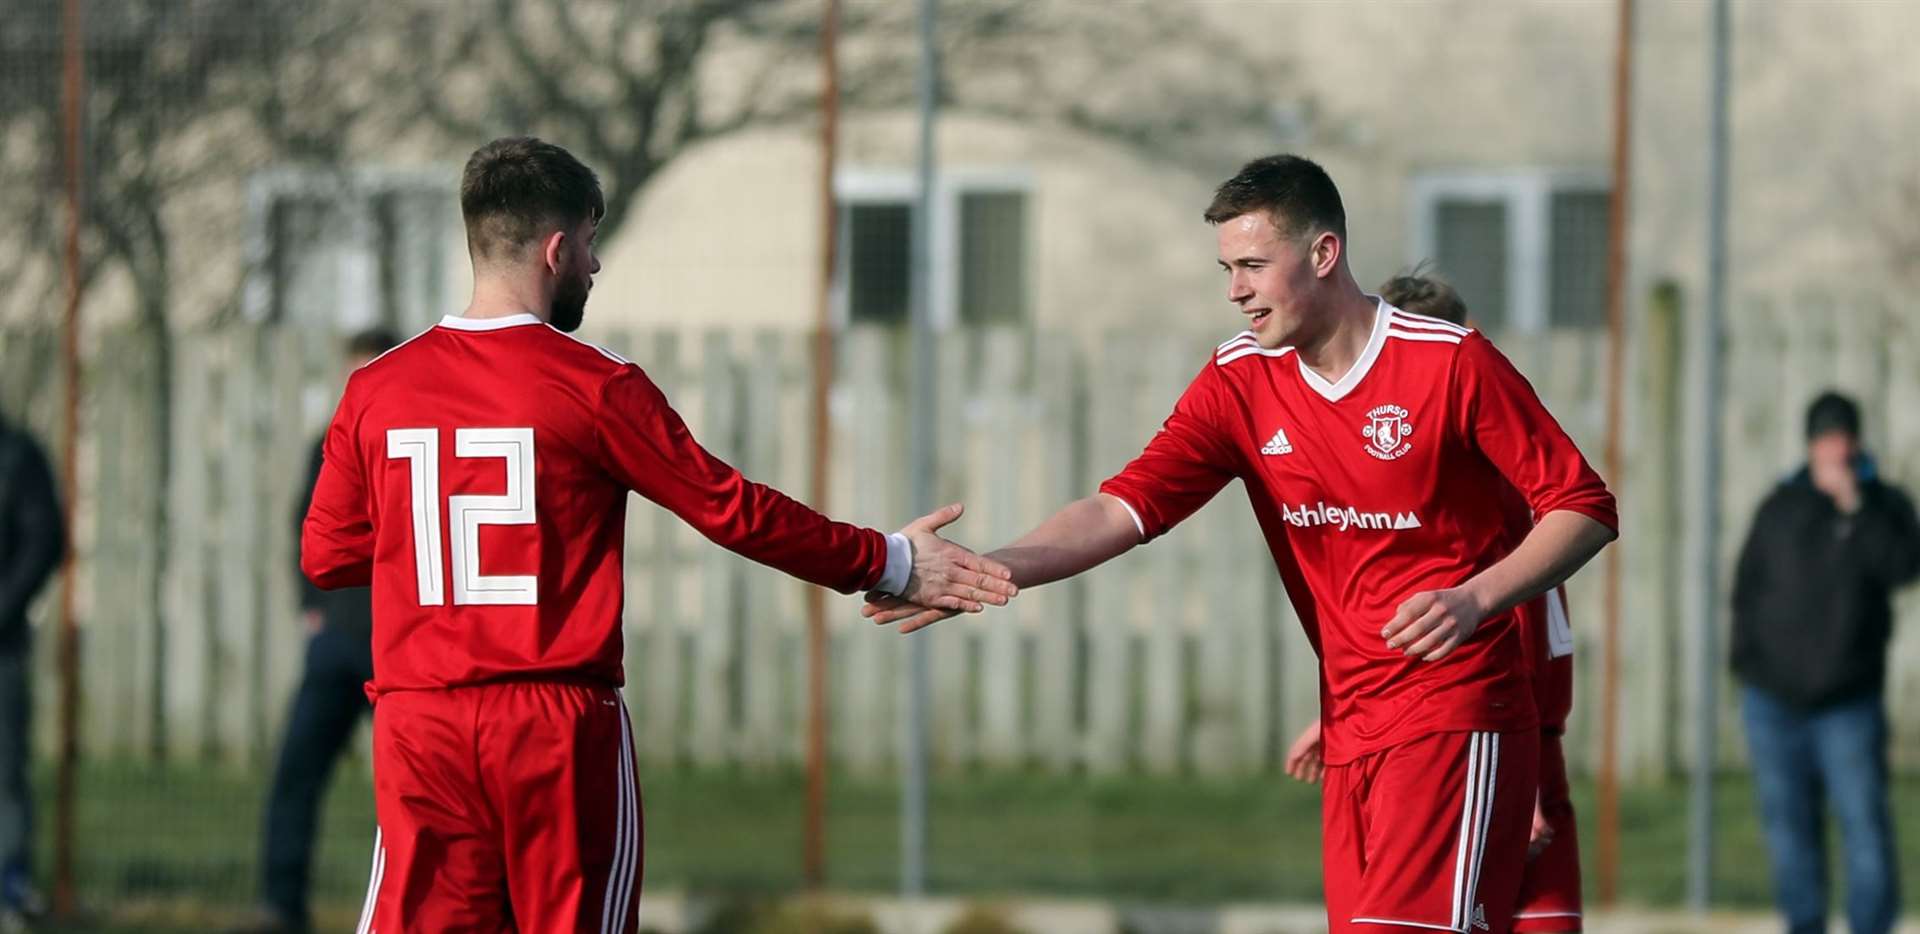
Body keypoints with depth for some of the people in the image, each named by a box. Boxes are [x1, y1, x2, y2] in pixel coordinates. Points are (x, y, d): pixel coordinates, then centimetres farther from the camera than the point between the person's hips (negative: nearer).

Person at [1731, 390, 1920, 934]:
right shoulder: (1781, 507, 10)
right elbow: (1746, 587, 14)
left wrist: (1854, 507, -17)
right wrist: (1746, 659, 5)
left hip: (1848, 702, -3)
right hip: (1773, 699, 3)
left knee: (1863, 820, -11)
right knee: (1788, 823, 4)